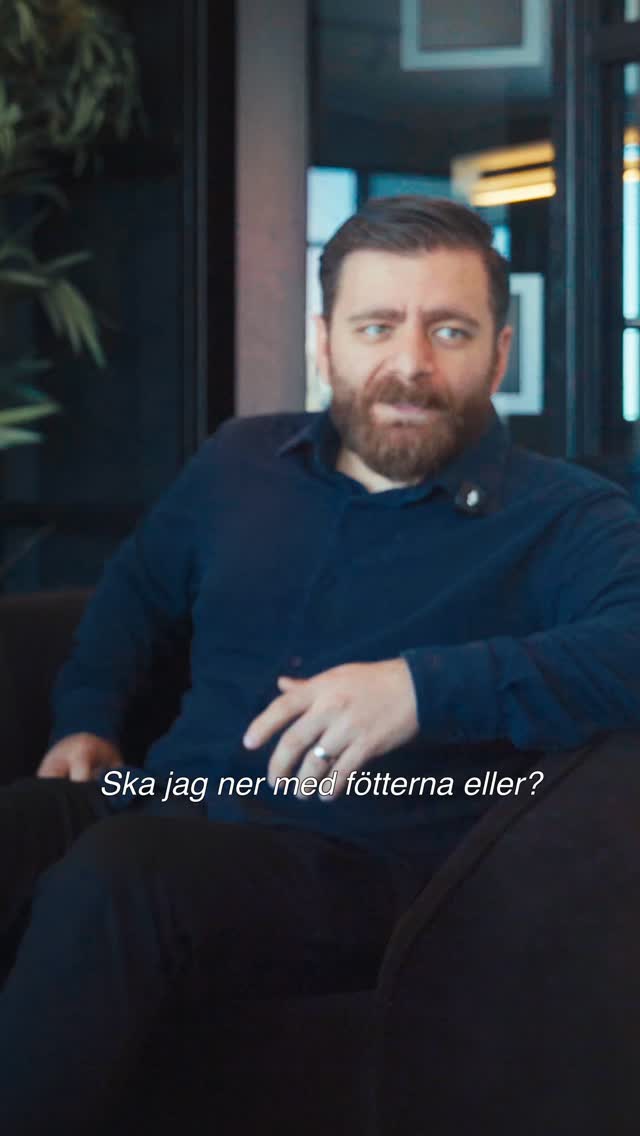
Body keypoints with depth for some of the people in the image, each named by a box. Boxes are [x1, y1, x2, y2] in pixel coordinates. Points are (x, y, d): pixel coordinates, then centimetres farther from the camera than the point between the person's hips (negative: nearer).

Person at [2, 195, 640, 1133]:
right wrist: (86, 717, 19)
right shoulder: (240, 461, 18)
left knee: (108, 880, -36)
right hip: (164, 811, 5)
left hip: (361, 860, -5)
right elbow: (139, 583, 36)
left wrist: (428, 685, -28)